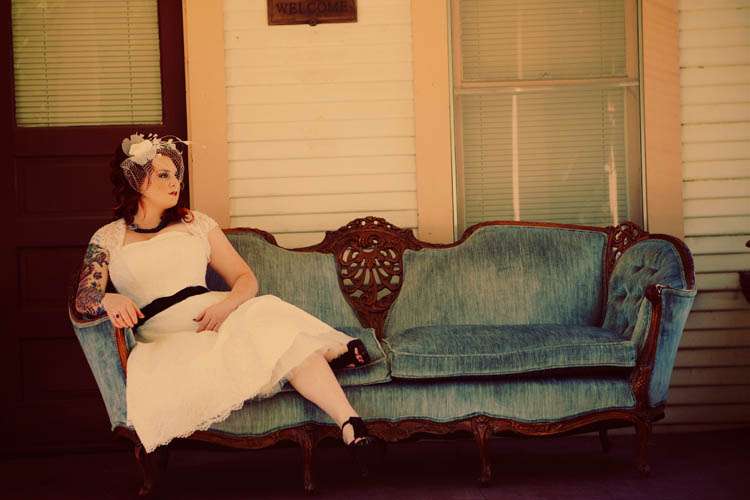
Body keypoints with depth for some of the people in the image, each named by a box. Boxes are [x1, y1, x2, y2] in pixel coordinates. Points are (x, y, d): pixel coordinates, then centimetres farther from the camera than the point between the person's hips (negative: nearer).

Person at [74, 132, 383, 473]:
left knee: (271, 317, -34)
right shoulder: (107, 238, 12)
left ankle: (350, 425, -41)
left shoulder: (196, 224, 17)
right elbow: (83, 299, 1)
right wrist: (110, 300, -25)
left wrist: (226, 304, -12)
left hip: (216, 319, 2)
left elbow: (245, 278, 13)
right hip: (166, 341, -2)